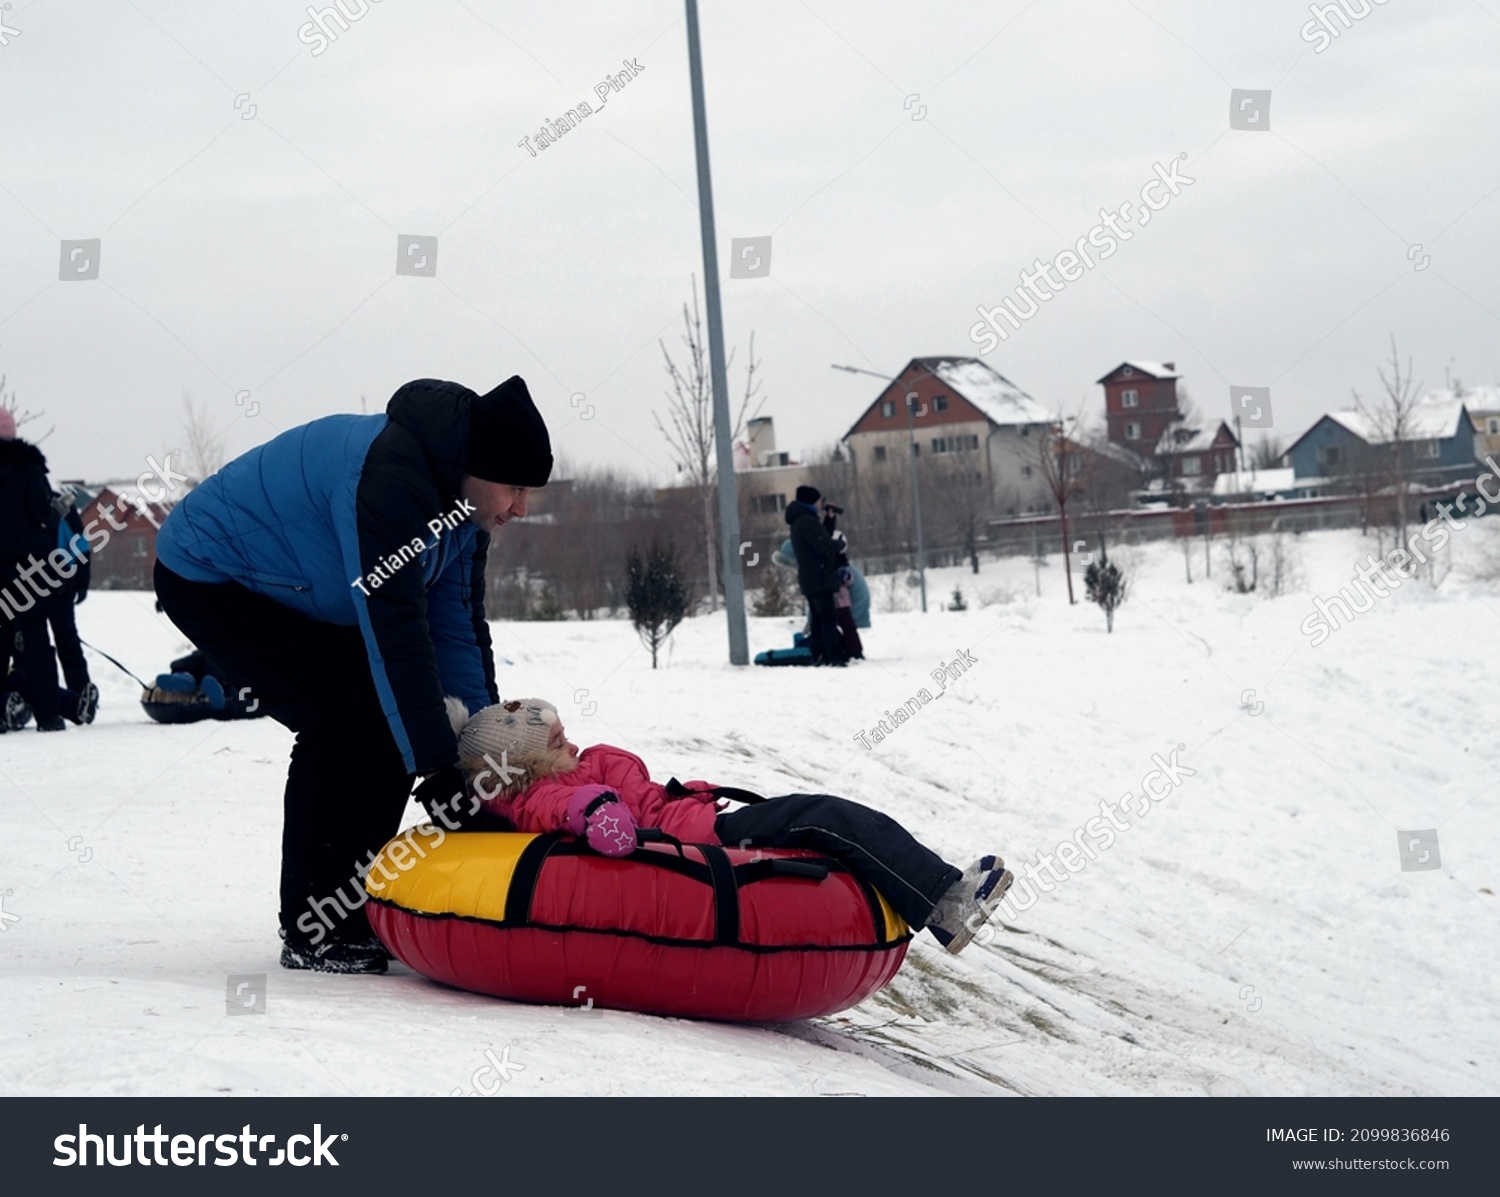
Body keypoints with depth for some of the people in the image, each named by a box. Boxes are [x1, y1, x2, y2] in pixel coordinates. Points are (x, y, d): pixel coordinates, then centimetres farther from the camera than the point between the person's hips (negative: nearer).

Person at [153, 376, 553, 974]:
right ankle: (311, 931, -13)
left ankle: (356, 903, 8)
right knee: (342, 724, -21)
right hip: (210, 581, -10)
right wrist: (437, 763, -37)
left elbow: (457, 627, -1)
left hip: (304, 599, 10)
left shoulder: (462, 500, -4)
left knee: (390, 724, -1)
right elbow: (393, 626, -38)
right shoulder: (387, 477, -35)